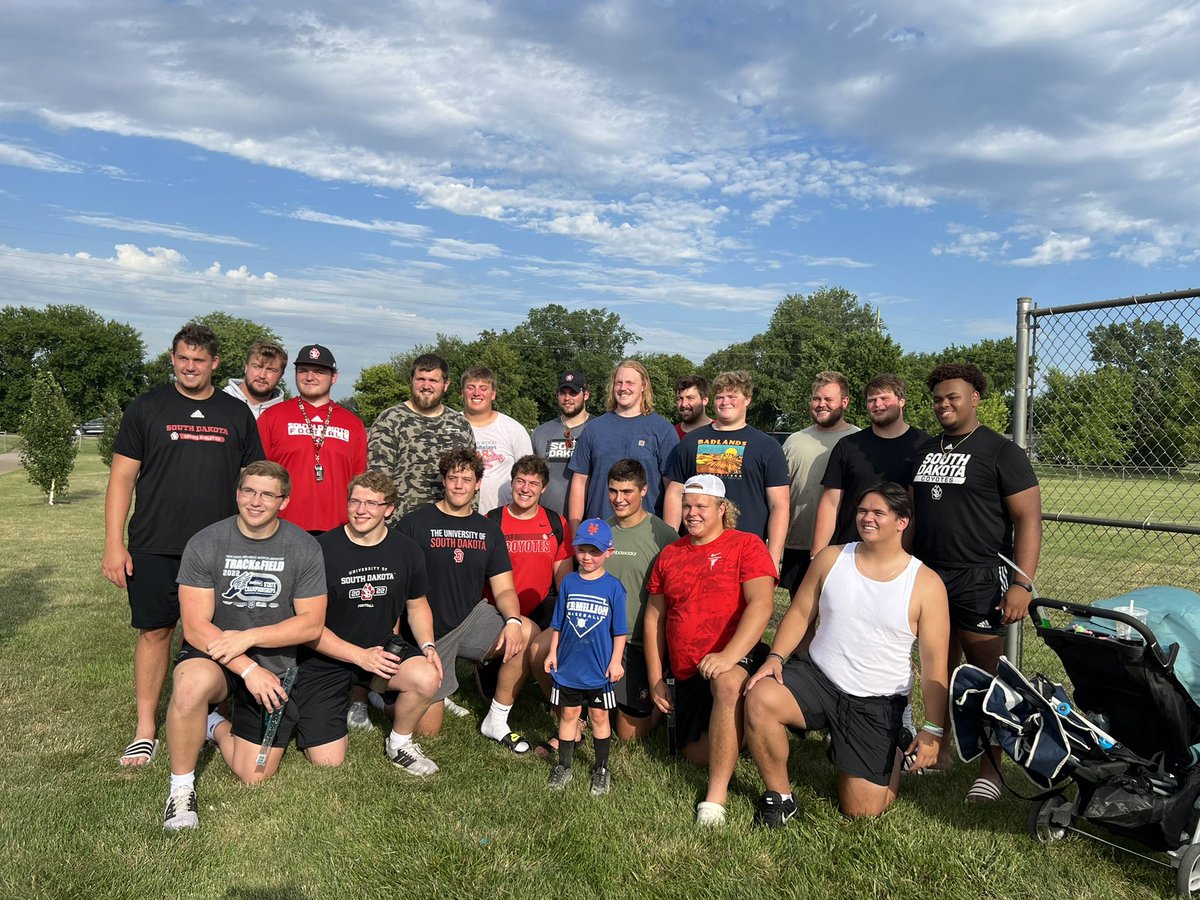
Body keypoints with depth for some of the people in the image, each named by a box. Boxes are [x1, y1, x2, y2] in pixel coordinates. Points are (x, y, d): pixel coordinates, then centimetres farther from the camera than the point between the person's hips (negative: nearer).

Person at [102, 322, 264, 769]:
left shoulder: (237, 414, 8)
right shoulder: (146, 408, 3)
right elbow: (123, 476, 2)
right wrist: (114, 543, -5)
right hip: (155, 547, -1)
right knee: (154, 631, 4)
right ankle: (146, 730, 16)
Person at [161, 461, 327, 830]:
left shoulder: (305, 548, -6)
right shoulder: (205, 543, -9)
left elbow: (311, 623, -8)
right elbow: (195, 626, -13)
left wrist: (249, 637, -20)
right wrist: (247, 668, -24)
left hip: (274, 664, 2)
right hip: (212, 653, -1)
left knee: (255, 775, -4)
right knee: (192, 684, -38)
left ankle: (215, 726, 29)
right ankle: (181, 785, -13)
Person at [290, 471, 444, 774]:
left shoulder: (406, 550, -2)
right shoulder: (322, 549, -15)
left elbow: (417, 605, 12)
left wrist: (427, 645, -6)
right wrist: (359, 656, -19)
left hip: (382, 646, 3)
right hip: (325, 660, -2)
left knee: (427, 678, -29)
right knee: (327, 762, -9)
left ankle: (399, 744, 1)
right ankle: (344, 708, 25)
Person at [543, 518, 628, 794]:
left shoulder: (613, 587, -8)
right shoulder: (568, 582, 0)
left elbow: (619, 630, -4)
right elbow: (558, 624, 7)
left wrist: (615, 661, -6)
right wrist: (552, 652, 4)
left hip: (599, 669, -2)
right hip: (568, 667, 2)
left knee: (599, 716, 11)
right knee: (569, 714, 13)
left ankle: (601, 769, 26)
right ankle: (563, 766, 26)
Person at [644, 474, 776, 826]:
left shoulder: (746, 546, -4)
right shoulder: (669, 555, 12)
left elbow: (761, 604, -18)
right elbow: (654, 616, 14)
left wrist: (729, 655, -30)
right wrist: (656, 678, 8)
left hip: (738, 659, -6)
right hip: (687, 674, 6)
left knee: (727, 684, -39)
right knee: (697, 754, 2)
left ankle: (716, 797, -31)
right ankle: (736, 737, 35)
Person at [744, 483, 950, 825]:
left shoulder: (926, 584, -6)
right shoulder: (831, 558, 1)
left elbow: (934, 662, -5)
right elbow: (800, 613, 5)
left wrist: (933, 729, -9)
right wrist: (775, 658, -11)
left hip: (877, 705, -1)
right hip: (816, 678, 2)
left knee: (862, 811, -1)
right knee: (759, 699, -30)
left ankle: (895, 746, 31)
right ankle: (779, 796, -6)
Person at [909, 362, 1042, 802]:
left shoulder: (1001, 452, -5)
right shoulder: (924, 450, 14)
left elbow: (1028, 519, -9)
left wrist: (1022, 583, -17)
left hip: (979, 582, -5)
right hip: (927, 578, 6)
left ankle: (990, 767, 11)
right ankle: (942, 748, 26)